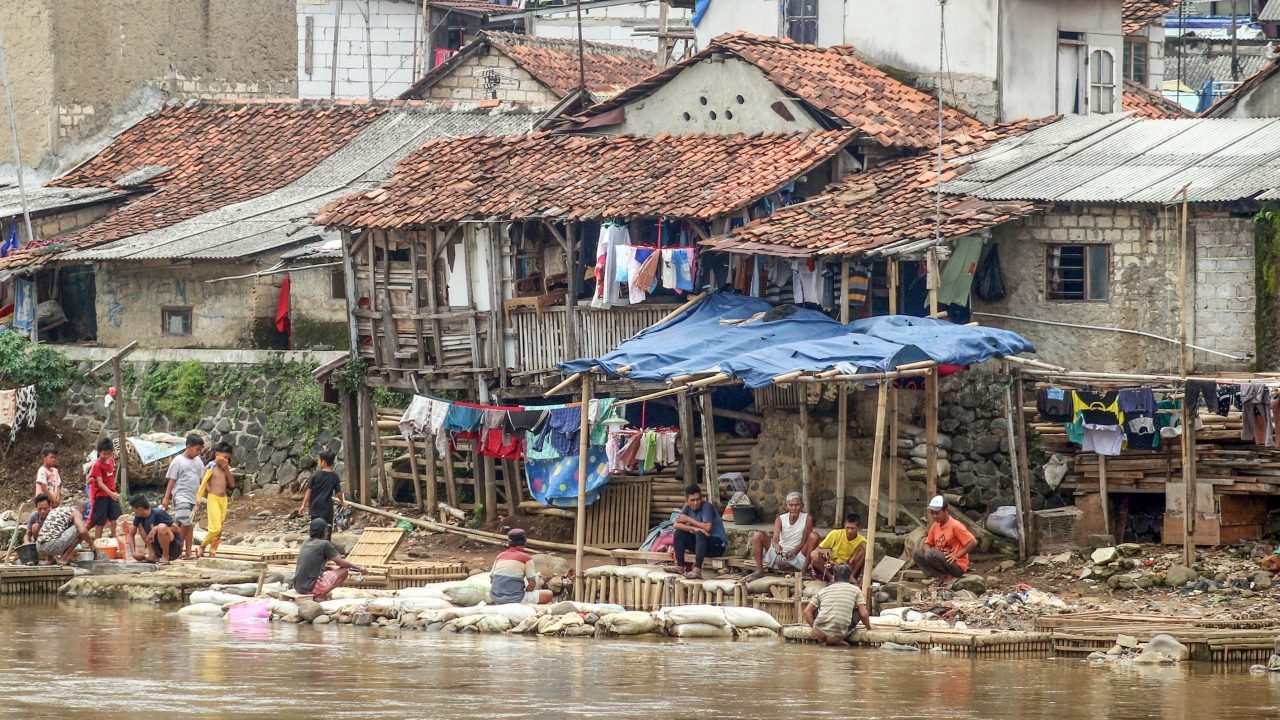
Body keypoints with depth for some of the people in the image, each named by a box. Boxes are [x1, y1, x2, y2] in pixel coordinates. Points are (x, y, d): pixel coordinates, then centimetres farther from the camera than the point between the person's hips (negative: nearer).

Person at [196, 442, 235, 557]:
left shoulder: (226, 469, 10)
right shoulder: (211, 467, -5)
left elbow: (232, 484, 5)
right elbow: (203, 484, -5)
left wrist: (227, 469, -3)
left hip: (223, 499, 6)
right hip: (213, 498, -6)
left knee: (219, 529, 6)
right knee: (215, 528, -14)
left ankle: (212, 552, 12)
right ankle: (203, 546, 6)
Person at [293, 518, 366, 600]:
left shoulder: (305, 544, 14)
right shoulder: (324, 544, -6)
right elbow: (341, 563, -1)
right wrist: (358, 568, 14)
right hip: (312, 587, -8)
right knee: (344, 571, 5)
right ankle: (320, 596, -4)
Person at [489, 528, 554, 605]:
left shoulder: (500, 556, 9)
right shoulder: (526, 558, -5)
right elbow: (532, 584, -7)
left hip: (496, 599, 4)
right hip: (515, 599, -4)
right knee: (549, 594, 10)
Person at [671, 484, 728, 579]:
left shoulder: (706, 506, -18)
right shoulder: (688, 507, -1)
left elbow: (707, 527, -29)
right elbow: (677, 525, -10)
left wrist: (689, 519, -17)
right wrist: (694, 528, -27)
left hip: (718, 544, -7)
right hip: (700, 543, 7)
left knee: (700, 534, -35)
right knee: (679, 533, -8)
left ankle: (697, 570, -44)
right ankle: (680, 567, -9)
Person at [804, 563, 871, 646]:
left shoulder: (823, 590, 17)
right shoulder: (855, 590, 10)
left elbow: (807, 612, 13)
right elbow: (864, 614, 4)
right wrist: (868, 627, 23)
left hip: (819, 634, 3)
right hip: (838, 635, -3)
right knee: (857, 612, 21)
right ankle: (835, 641, 9)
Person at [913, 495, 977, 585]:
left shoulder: (955, 526, -14)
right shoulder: (935, 526, 7)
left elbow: (973, 542, -17)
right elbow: (927, 544, 15)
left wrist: (956, 556, -19)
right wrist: (927, 550, -11)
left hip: (957, 566, -8)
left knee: (931, 555, -29)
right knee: (918, 554, -2)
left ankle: (948, 577, -12)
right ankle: (942, 577, -10)